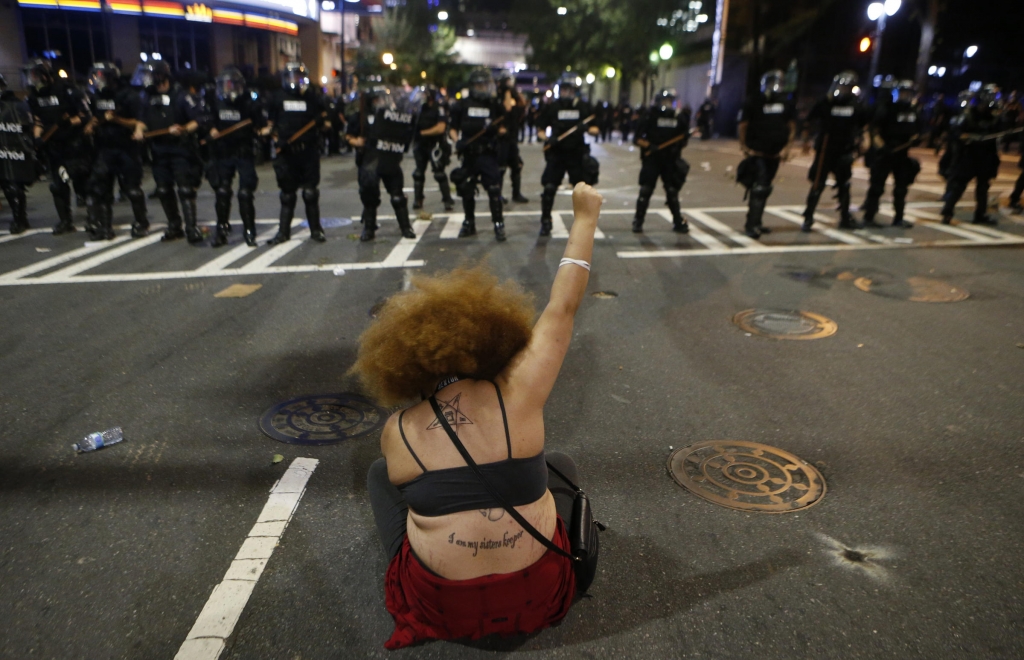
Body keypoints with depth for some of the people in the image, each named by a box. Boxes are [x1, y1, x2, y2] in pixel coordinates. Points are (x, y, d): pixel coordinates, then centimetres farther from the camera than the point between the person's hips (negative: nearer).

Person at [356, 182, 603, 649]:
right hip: (538, 595, 0)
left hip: (439, 603, 0)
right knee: (561, 464, 26)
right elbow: (562, 309, -9)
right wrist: (586, 216, 0)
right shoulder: (517, 395, -18)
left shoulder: (396, 432, -12)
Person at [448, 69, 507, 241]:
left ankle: (499, 225, -4)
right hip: (469, 154, 2)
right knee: (466, 190, 9)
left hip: (488, 154, -2)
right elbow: (452, 128, 9)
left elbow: (503, 128, 10)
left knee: (494, 190, -10)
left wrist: (499, 130, -13)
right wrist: (457, 141, -10)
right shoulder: (462, 105, 7)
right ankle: (469, 223, 25)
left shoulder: (495, 105, 6)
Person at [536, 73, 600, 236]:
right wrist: (547, 137, -16)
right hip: (556, 154, 0)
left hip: (578, 155, 1)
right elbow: (540, 129, 5)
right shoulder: (552, 107, 2)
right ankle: (546, 222, 6)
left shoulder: (584, 107, 2)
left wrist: (587, 129, -18)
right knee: (549, 188, -7)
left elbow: (595, 129, 4)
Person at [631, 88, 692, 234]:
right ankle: (638, 221, 5)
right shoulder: (650, 117, -3)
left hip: (670, 161, 3)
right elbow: (637, 138, -5)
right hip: (651, 159, -3)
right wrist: (648, 145, -21)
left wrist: (678, 146, -5)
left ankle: (678, 222, 17)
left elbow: (683, 139, 16)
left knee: (672, 191, 7)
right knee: (645, 190, -5)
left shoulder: (679, 119, 7)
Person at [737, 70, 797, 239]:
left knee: (764, 188, 13)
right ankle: (751, 225, -13)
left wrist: (787, 148, -2)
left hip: (775, 154, 6)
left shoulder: (786, 104, 7)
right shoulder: (754, 102, -6)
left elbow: (792, 127, 9)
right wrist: (744, 146, -8)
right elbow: (743, 125, -3)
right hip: (757, 153, -6)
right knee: (760, 187, -15)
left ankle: (756, 223, 23)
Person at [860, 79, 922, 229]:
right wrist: (879, 142, -23)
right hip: (884, 152, -6)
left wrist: (915, 138, -3)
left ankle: (898, 218, 17)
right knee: (877, 186, -5)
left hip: (902, 153, 6)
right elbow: (874, 127, -10)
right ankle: (868, 217, 0)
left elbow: (918, 129, 19)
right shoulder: (887, 108, -7)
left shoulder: (915, 111, 11)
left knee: (901, 187, 9)